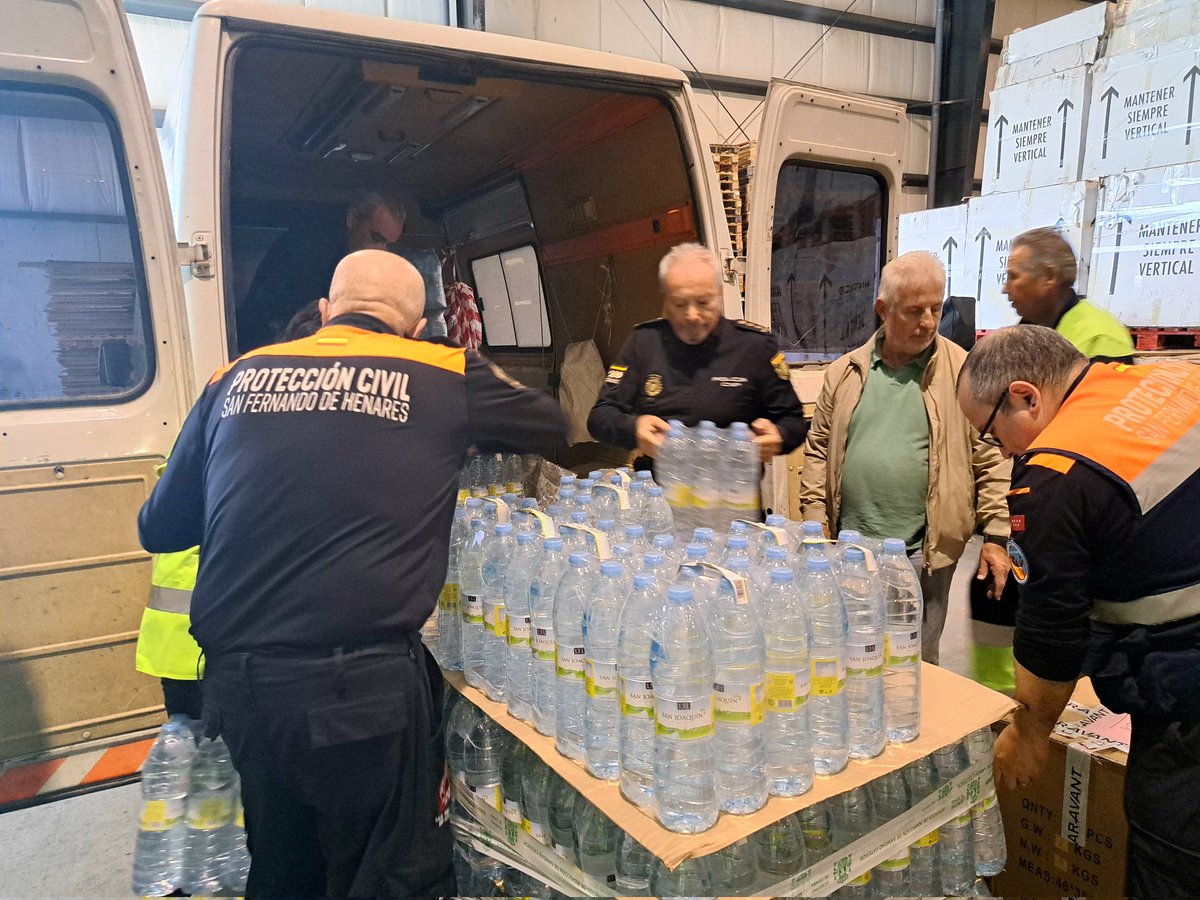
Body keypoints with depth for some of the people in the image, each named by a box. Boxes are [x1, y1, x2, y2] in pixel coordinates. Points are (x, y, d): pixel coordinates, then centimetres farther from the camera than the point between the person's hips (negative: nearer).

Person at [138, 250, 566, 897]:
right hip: (364, 686, -4)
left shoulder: (238, 376, 8)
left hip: (234, 680, 5)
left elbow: (159, 529, 15)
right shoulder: (446, 376, -1)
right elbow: (549, 425, 16)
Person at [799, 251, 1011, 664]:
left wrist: (995, 536, -5)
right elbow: (819, 447, 9)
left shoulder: (964, 373, -3)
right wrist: (815, 522, 4)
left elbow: (992, 459, -2)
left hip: (923, 556, -2)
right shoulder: (845, 372, 5)